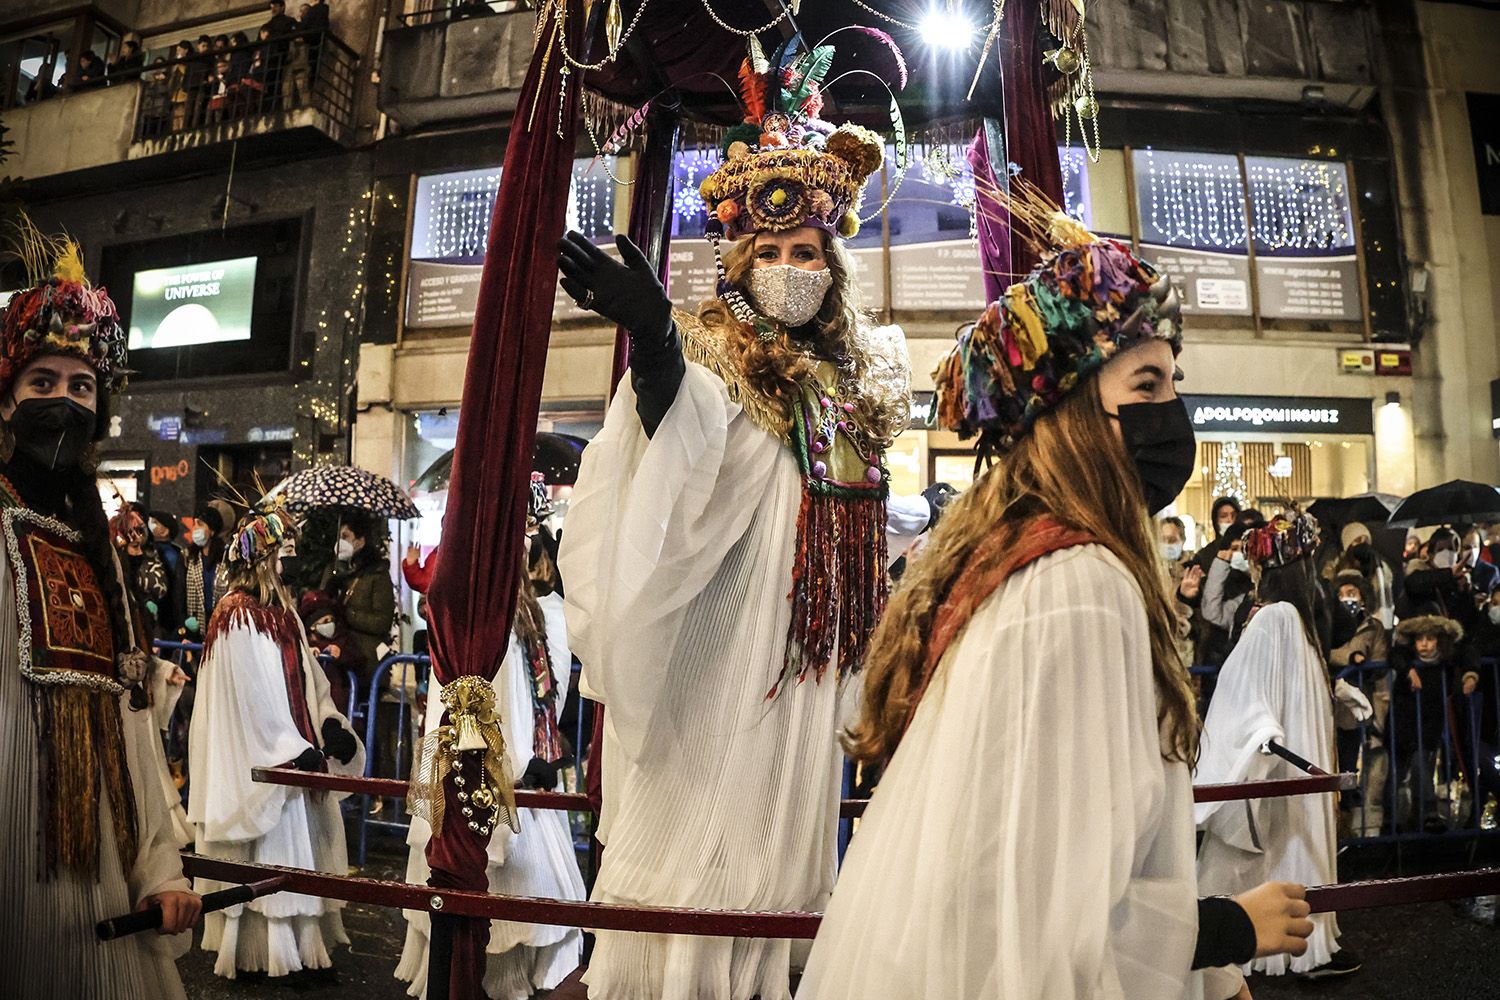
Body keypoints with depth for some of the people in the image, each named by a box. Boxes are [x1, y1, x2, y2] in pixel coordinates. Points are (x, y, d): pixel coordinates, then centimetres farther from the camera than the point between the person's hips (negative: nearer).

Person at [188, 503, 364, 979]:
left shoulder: (281, 609, 10)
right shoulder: (238, 617, -16)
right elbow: (253, 694, -18)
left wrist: (330, 722, -2)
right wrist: (294, 748, -18)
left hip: (289, 751, 8)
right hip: (259, 759, -8)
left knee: (299, 845, 14)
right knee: (269, 856, 1)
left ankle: (298, 934, 25)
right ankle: (266, 945, 14)